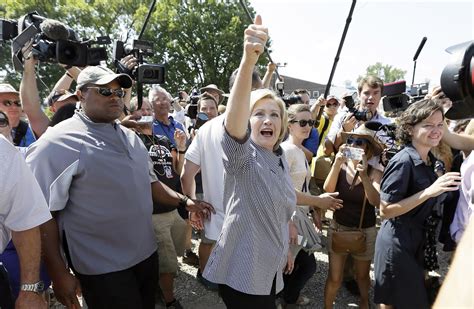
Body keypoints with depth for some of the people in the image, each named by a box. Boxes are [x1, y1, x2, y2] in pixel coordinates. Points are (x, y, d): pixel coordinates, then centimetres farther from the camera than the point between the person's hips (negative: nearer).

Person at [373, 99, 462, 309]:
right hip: (397, 243, -8)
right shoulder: (403, 161, -23)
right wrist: (429, 191, -28)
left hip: (417, 240, 9)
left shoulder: (429, 159, 4)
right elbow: (385, 210, -24)